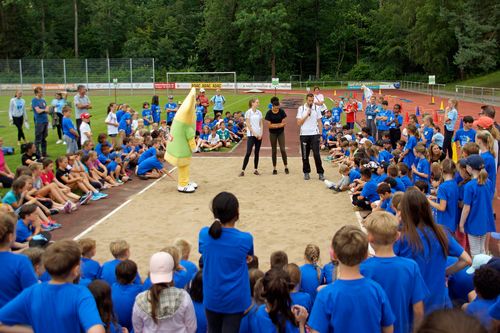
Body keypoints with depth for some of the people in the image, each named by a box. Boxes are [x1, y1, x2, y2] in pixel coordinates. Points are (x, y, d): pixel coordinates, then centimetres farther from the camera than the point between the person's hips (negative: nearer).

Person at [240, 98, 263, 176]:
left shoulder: (259, 113, 10)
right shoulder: (248, 112, -5)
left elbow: (261, 124, 11)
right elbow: (248, 124, -9)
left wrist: (261, 134, -3)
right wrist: (254, 133, -14)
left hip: (259, 135, 5)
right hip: (251, 135, -5)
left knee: (257, 153, 8)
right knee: (248, 153, -10)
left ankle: (256, 169, 15)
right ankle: (243, 170, -7)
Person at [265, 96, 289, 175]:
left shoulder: (282, 112, -8)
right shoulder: (269, 113, -11)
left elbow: (284, 123, -8)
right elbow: (269, 125, -12)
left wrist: (274, 125, -18)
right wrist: (279, 124, -16)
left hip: (281, 133, 0)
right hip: (272, 133, 0)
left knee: (283, 149, -6)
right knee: (274, 150, 6)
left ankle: (286, 167, 5)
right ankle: (274, 168, 14)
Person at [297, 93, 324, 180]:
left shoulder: (317, 108, 5)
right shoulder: (301, 109, 2)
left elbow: (319, 122, 7)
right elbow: (299, 123, -2)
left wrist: (320, 133, 1)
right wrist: (307, 115, -11)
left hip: (314, 134, 0)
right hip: (304, 134, 1)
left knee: (316, 154, -5)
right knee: (305, 155, 6)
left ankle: (320, 173, 1)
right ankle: (306, 172, 18)